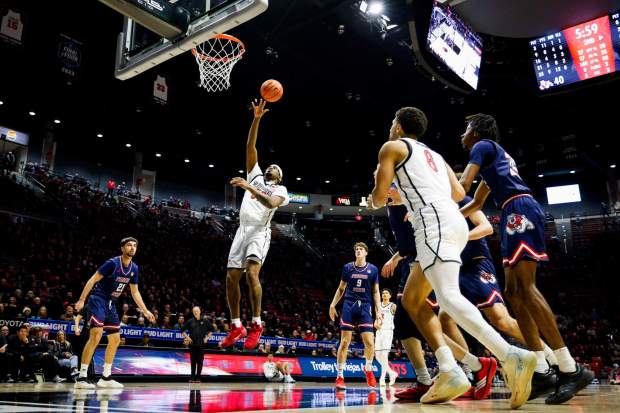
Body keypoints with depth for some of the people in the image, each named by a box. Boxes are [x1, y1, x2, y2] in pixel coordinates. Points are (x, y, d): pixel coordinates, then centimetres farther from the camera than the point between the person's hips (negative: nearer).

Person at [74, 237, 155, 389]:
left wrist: (145, 311, 12)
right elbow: (93, 280, -16)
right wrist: (81, 300, -23)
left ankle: (106, 378, 18)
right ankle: (82, 377, -16)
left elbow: (135, 292, 14)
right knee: (96, 335, -21)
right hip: (97, 300, -8)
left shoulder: (134, 268, 5)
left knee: (115, 339, 8)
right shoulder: (113, 263, -16)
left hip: (111, 304, 8)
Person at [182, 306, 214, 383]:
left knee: (200, 361, 2)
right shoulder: (190, 321, 2)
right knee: (193, 361, 5)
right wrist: (187, 337, 1)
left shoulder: (204, 321, 2)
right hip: (192, 344, 0)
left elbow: (211, 330, 13)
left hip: (201, 344, 0)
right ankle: (192, 377, 13)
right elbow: (182, 330, 9)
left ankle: (198, 377, 9)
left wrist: (207, 337, 4)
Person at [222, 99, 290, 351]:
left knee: (252, 273, -25)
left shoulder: (280, 190, 10)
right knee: (231, 278, 0)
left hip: (259, 231, -5)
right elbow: (250, 146, 14)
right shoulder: (255, 175, 23)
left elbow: (271, 203, -14)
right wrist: (257, 118, 7)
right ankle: (236, 327, 11)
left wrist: (249, 188, -21)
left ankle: (256, 324, -13)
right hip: (242, 229, 5)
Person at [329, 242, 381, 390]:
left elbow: (376, 292, 7)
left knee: (369, 342, -6)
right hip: (349, 306, 0)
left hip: (365, 307, 0)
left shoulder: (373, 269, 5)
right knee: (344, 342, -2)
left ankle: (368, 369, 23)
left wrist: (378, 311, -1)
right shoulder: (347, 267, 6)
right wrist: (333, 304, 5)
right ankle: (340, 376, 6)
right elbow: (341, 288, 13)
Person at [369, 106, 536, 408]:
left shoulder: (392, 147, 11)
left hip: (434, 223, -8)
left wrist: (373, 201, 29)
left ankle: (512, 357, -38)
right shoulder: (434, 154, 32)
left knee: (448, 296, -21)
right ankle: (449, 372, 0)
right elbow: (459, 193, 26)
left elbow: (379, 197, 3)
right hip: (455, 222, 8)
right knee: (412, 299, 12)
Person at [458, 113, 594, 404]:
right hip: (518, 215, 10)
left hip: (520, 211, -10)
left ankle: (571, 369, -22)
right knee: (514, 292, 2)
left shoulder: (483, 145, 6)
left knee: (525, 286, -19)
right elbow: (476, 203, 37)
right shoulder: (494, 156, 33)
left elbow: (462, 185, -7)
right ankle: (541, 372, -1)